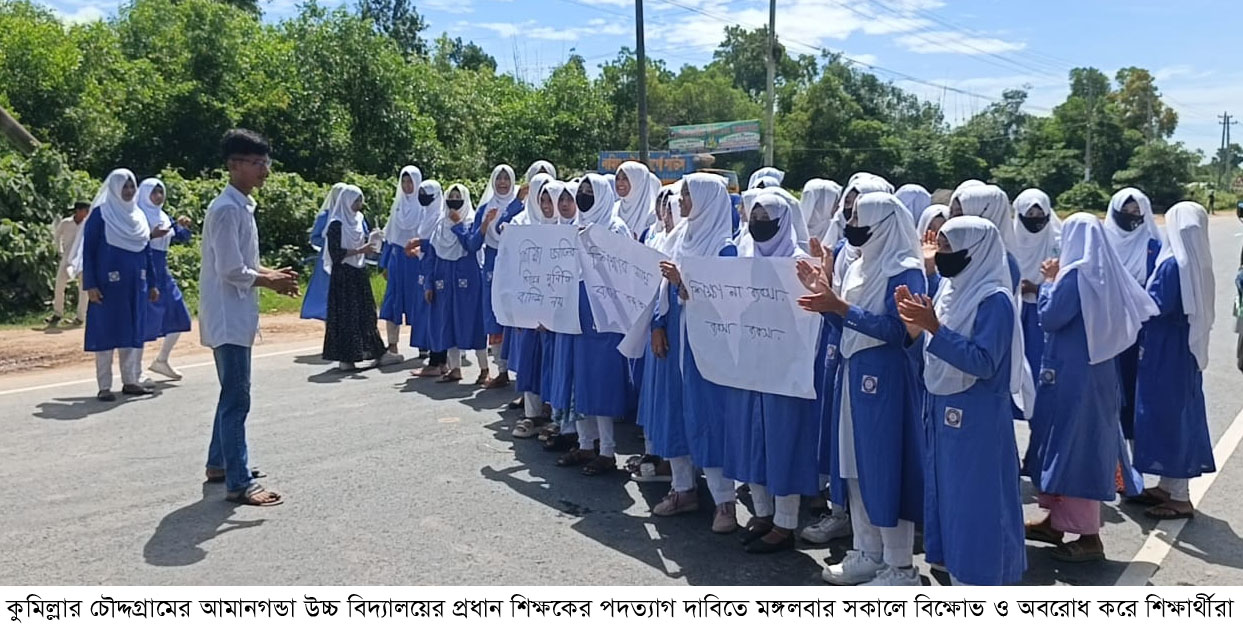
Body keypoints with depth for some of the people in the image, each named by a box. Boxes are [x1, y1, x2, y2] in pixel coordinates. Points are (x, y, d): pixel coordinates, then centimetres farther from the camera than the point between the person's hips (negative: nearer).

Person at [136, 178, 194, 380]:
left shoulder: (164, 217, 15)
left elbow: (182, 238, 13)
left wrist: (184, 226, -6)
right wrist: (151, 235, -28)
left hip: (163, 271, 8)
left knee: (179, 318, 10)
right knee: (145, 321, -6)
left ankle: (161, 361, 24)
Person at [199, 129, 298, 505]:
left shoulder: (242, 206, 12)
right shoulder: (227, 209, -18)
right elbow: (231, 271, -22)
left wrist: (270, 273, 5)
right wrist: (270, 282, -10)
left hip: (237, 316, 10)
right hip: (228, 317, -10)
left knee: (233, 396, 19)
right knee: (236, 399, -7)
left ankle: (219, 463, 31)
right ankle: (239, 484, -3)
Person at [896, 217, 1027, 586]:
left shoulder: (994, 300, -15)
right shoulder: (949, 289, 8)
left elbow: (982, 362, -23)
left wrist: (935, 327, -28)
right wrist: (915, 327, -6)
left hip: (976, 417, -8)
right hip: (942, 410, 9)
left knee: (975, 501, 0)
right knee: (947, 496, 15)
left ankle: (979, 584, 12)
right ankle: (958, 578, 28)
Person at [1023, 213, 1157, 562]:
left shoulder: (1075, 275, -17)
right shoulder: (1108, 274, 8)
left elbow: (1049, 318, -17)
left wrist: (1050, 280, -3)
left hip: (1072, 374, -9)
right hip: (1096, 369, 9)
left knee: (1073, 445, -2)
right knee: (1084, 445, 16)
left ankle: (1089, 535, 4)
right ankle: (1057, 520, 26)